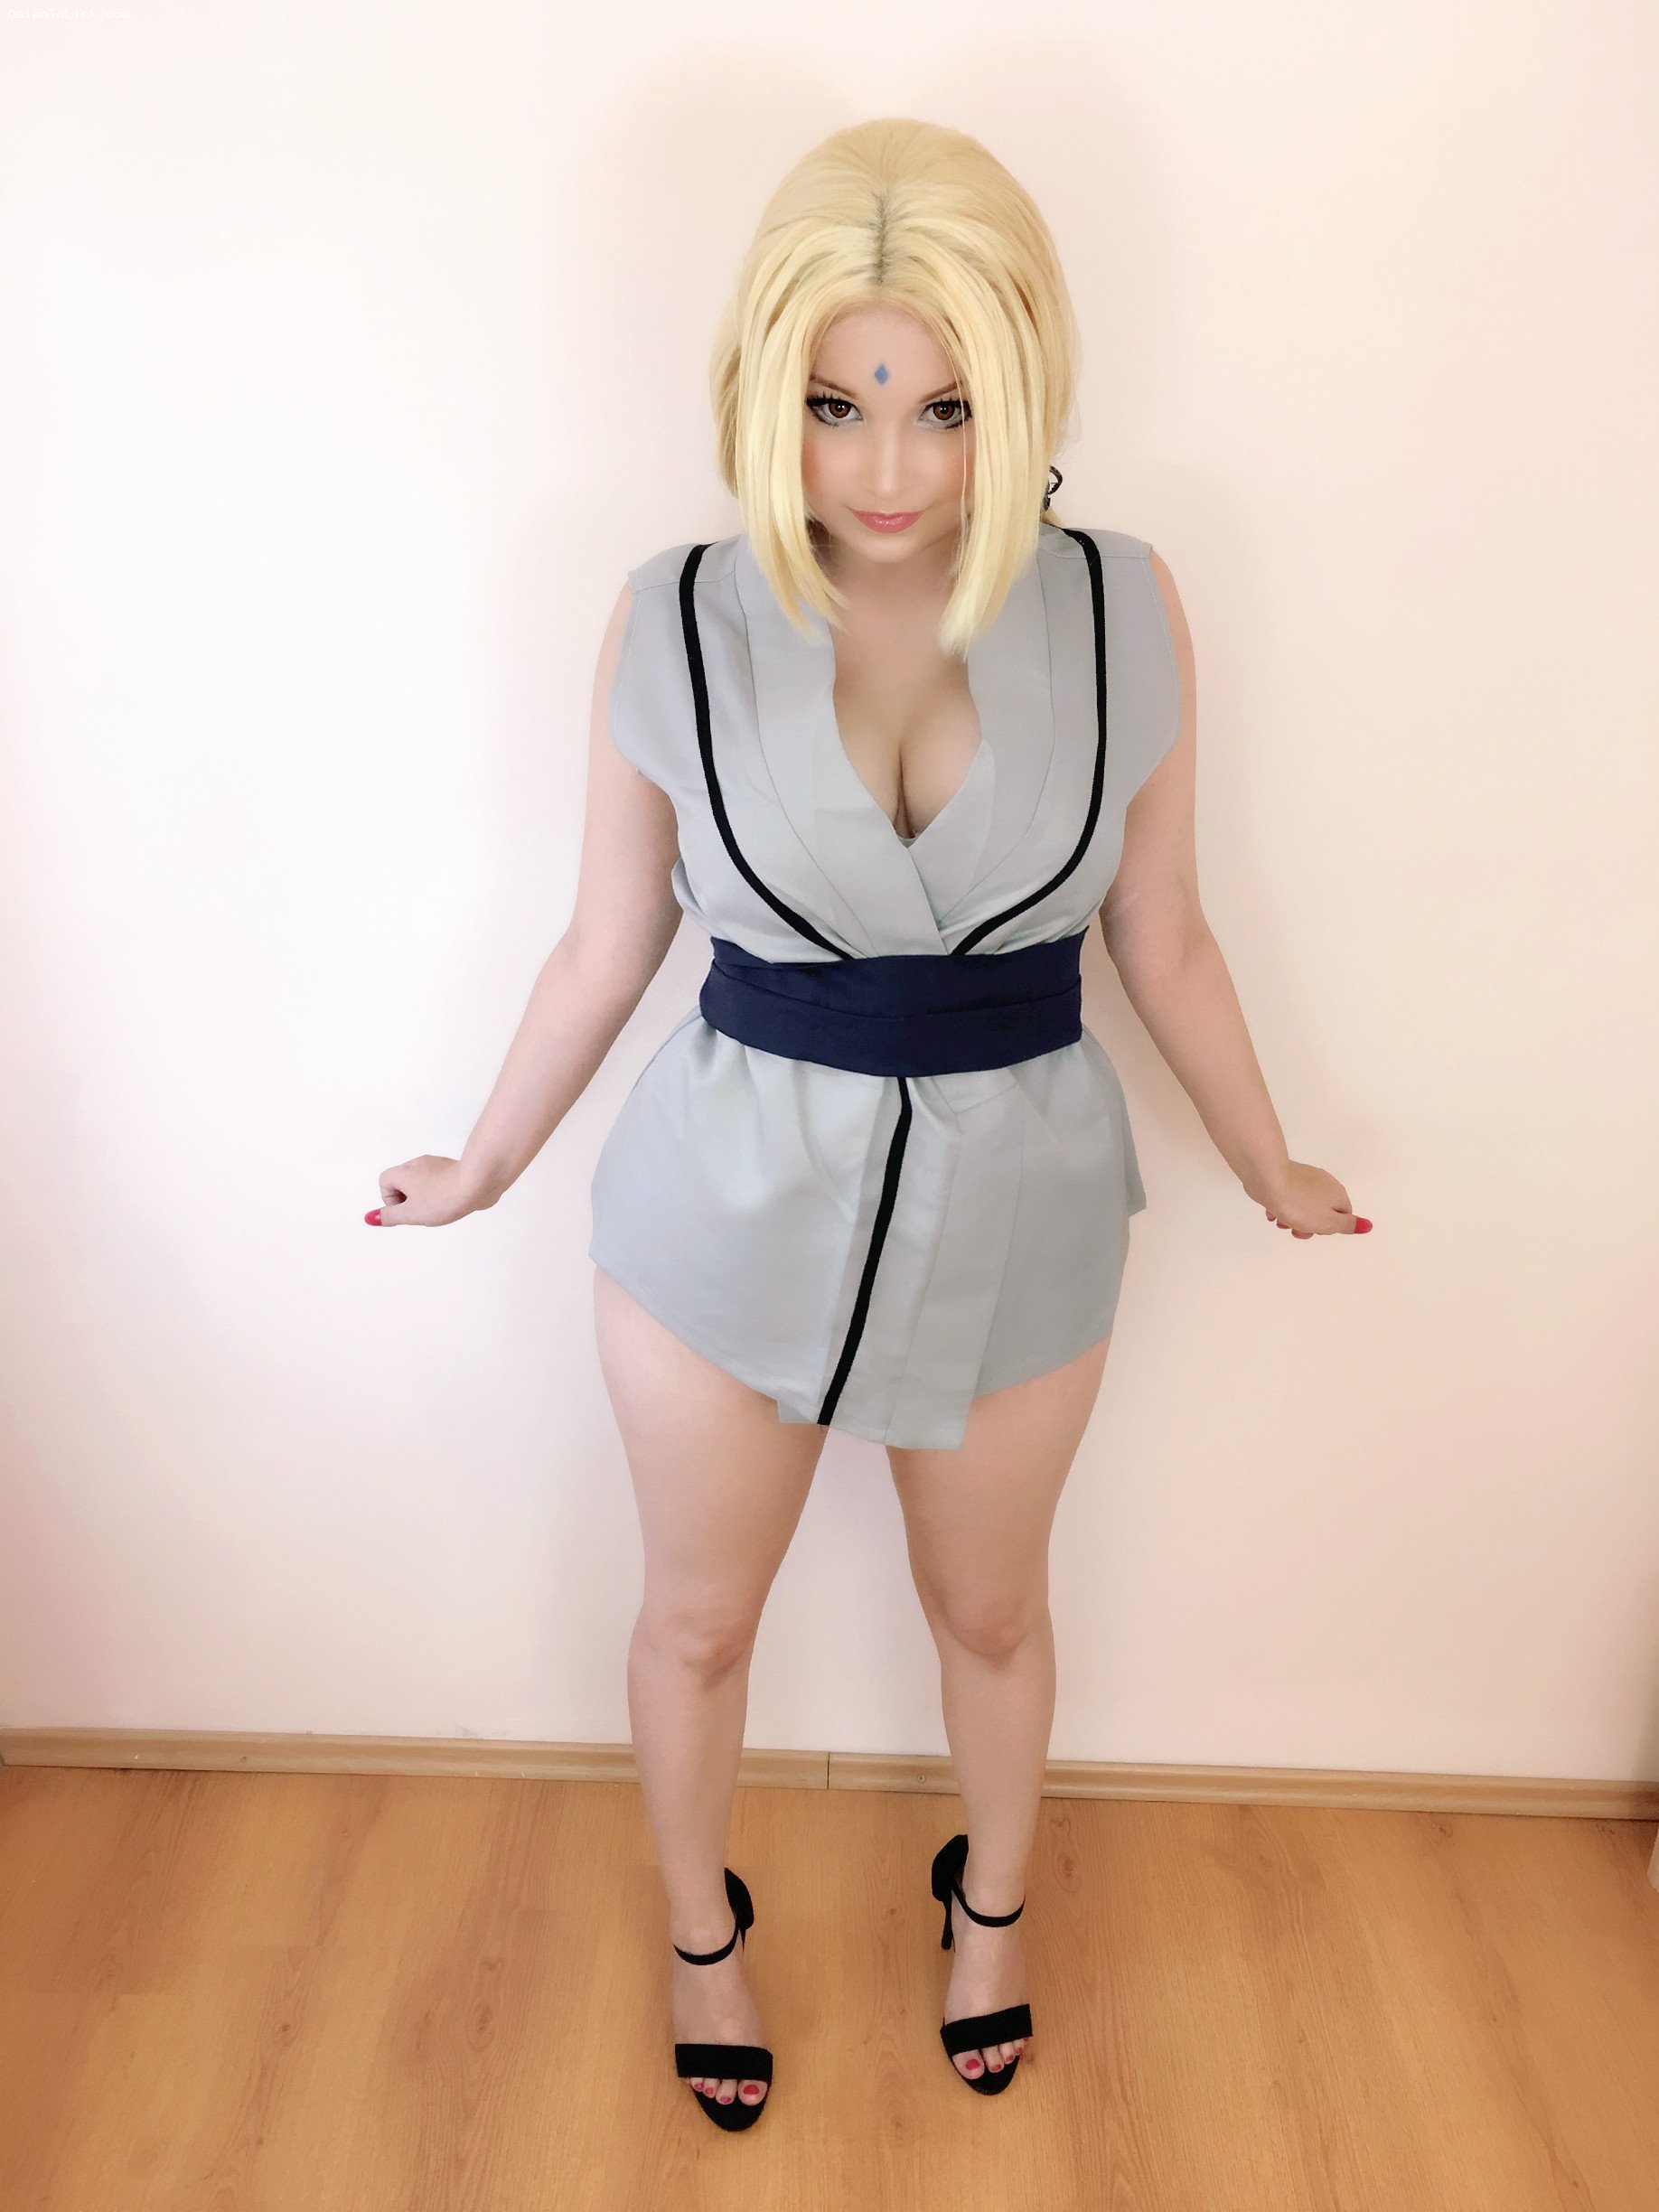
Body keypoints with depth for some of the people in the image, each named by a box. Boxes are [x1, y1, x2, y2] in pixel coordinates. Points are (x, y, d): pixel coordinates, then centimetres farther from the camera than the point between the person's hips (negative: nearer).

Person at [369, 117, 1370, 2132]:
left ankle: (992, 1903, 57)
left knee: (990, 1608, 23)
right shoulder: (674, 621, -14)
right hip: (730, 1195, 0)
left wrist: (1270, 1173, 12)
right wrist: (485, 1168, 10)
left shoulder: (1121, 609, -12)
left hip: (1017, 1200, 1)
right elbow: (608, 944, -1)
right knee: (697, 1616, 20)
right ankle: (702, 1933, 53)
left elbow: (1162, 938, 1)